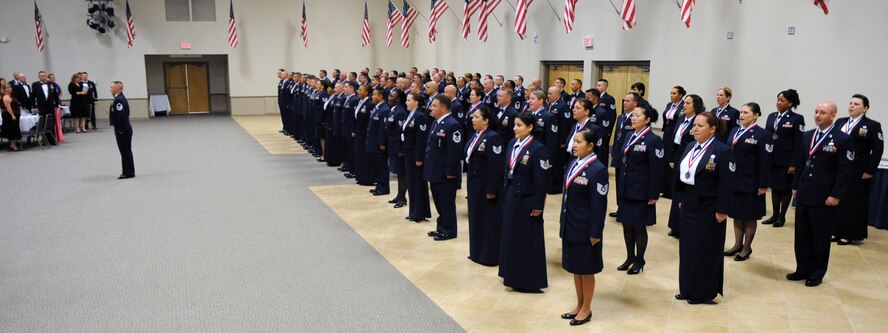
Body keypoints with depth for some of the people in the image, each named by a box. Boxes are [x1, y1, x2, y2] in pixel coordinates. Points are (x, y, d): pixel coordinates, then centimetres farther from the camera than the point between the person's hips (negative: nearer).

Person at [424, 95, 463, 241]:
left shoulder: (452, 125, -18)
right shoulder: (435, 123, 12)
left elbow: (455, 151, -21)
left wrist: (450, 172, -21)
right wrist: (429, 167, 17)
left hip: (445, 174, -9)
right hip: (435, 172, 9)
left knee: (447, 202, 3)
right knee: (438, 201, 17)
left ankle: (449, 230, 15)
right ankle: (442, 227, 30)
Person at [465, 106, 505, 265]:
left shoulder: (492, 137, -17)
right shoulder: (475, 136, 10)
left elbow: (496, 166, -20)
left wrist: (491, 190, -21)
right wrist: (470, 185, 14)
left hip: (486, 186, -9)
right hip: (474, 184, 9)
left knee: (489, 220, 1)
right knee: (476, 218, 16)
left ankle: (490, 256, 11)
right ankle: (478, 252, 28)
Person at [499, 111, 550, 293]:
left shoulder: (537, 149, -17)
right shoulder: (512, 143, 5)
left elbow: (542, 180, -16)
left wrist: (537, 206, -15)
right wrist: (505, 195, 12)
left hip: (527, 201, -7)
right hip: (511, 197, 8)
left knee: (528, 240, 3)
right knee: (511, 236, 16)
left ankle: (530, 280, 16)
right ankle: (513, 275, 31)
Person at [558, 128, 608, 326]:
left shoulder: (597, 170, -18)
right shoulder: (573, 163, 6)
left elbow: (599, 204, -17)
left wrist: (595, 233, -16)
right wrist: (563, 222, 12)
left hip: (585, 229, -7)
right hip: (570, 226, 7)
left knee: (586, 269, 8)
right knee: (574, 267, 17)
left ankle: (586, 309, 24)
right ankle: (579, 305, 33)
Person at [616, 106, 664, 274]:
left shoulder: (653, 140, -13)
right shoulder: (629, 136, 9)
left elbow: (657, 170, -14)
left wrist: (653, 195, -15)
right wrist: (620, 188, 13)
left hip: (641, 192, -6)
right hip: (625, 190, 7)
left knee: (639, 227, 5)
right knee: (627, 225, 13)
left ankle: (639, 261, 20)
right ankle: (630, 258, 27)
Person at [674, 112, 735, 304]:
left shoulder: (722, 151, -15)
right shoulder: (690, 148, 8)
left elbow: (727, 184, -16)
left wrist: (721, 210, -16)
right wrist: (682, 199, 12)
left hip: (708, 211, -7)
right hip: (689, 207, 7)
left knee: (705, 252, 3)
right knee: (687, 248, 14)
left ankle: (704, 293, 17)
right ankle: (688, 289, 28)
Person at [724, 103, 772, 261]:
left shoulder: (763, 134, -10)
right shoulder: (734, 131, 9)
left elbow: (765, 162, -12)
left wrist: (763, 185, -14)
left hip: (750, 184, -6)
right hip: (733, 181, 6)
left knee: (749, 216, 7)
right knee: (736, 214, 14)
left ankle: (747, 248, 19)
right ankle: (738, 245, 26)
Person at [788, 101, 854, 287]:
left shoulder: (843, 139, -9)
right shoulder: (807, 136, 10)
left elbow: (845, 172, -11)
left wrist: (836, 195, -15)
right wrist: (795, 186, 12)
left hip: (824, 198, -6)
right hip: (804, 195, 6)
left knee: (820, 238, 5)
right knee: (802, 235, 11)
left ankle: (817, 274, 18)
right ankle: (803, 270, 23)